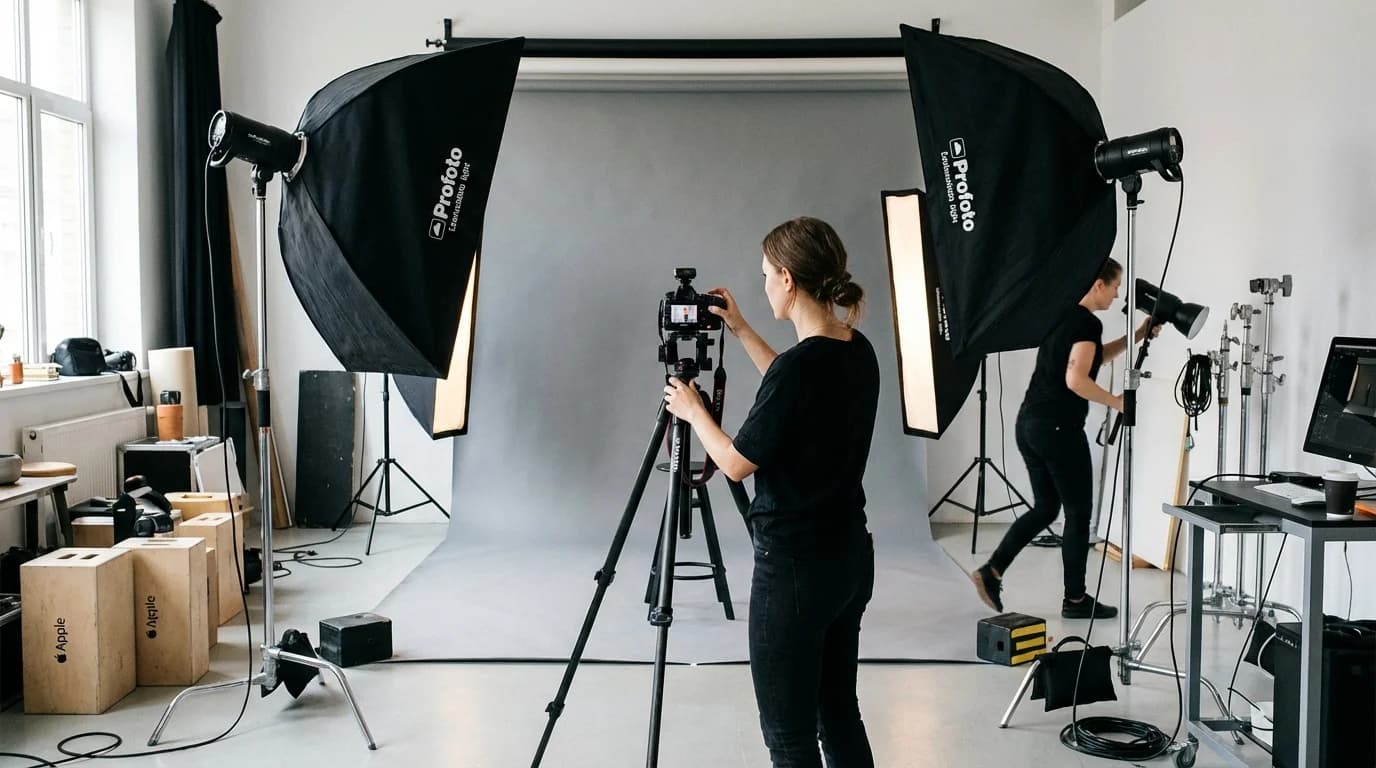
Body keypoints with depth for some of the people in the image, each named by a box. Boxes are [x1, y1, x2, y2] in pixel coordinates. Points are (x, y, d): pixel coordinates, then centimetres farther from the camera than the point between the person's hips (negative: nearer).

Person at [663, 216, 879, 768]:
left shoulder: (799, 365, -22)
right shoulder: (858, 351, 4)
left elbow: (736, 463, -12)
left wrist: (692, 411, 5)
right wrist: (741, 331, 28)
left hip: (795, 566, -9)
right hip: (850, 555, 9)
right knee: (838, 712, 18)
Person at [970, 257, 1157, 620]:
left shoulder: (1060, 314, 15)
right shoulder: (1088, 322, -13)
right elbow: (1076, 379, -23)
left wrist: (1139, 335, 24)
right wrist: (1116, 402, -10)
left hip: (1029, 424, 9)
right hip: (1058, 429, -9)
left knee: (1045, 508, 18)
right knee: (1078, 513, 5)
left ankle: (991, 571, 8)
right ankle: (1075, 599, 14)